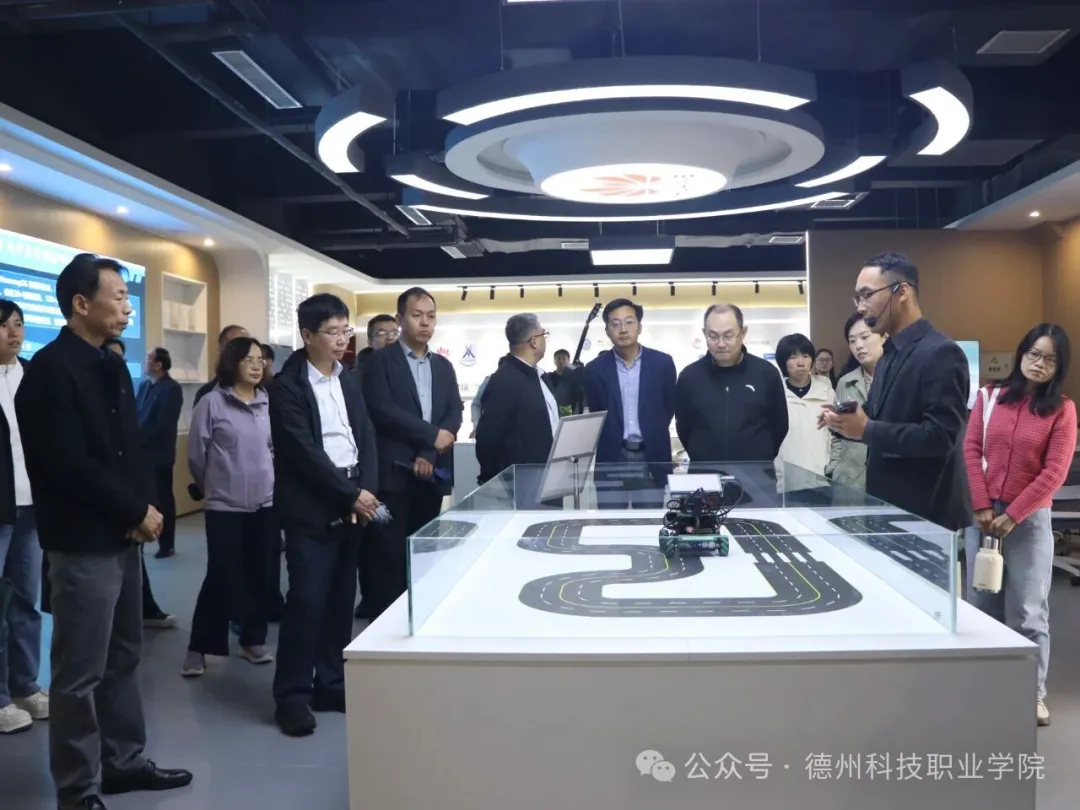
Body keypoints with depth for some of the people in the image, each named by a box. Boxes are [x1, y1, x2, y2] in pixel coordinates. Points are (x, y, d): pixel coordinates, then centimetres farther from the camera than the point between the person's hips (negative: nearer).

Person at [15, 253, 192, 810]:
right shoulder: (49, 369, -13)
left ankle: (123, 761, 32)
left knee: (122, 659, 18)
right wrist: (137, 510, -13)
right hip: (84, 542, -8)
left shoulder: (112, 366, 13)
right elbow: (68, 467, -20)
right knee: (80, 673, 2)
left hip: (123, 535, 8)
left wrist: (145, 505, -2)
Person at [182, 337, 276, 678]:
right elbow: (196, 454, -2)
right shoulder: (212, 403, -9)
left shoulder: (270, 403, 1)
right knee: (221, 577, -1)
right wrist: (215, 485, 10)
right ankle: (199, 648, 15)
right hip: (225, 505, -3)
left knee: (259, 574, 10)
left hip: (265, 503, 4)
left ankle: (253, 640, 25)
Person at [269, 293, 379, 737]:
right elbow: (304, 452, -14)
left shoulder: (350, 381, 13)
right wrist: (351, 494, -14)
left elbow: (366, 438, 9)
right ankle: (292, 695, 6)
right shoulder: (287, 385, -7)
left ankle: (332, 683, 20)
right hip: (311, 508, -6)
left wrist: (367, 490, -7)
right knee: (307, 600, -6)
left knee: (341, 599, 9)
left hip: (352, 506, 6)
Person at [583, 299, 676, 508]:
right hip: (611, 460, 0)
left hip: (652, 458, 0)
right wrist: (612, 439, 8)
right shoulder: (595, 369, 1)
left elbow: (669, 407, 11)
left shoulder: (662, 363, 1)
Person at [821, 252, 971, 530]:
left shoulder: (941, 353, -16)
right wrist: (850, 420, -2)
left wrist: (866, 429, -23)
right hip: (889, 507, 8)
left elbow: (941, 436, -23)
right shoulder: (889, 354, 12)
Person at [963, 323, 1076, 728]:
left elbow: (1054, 473, -7)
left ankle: (1033, 693, 14)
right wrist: (982, 507, -8)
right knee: (981, 602, 8)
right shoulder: (989, 396, 5)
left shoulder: (1062, 409, -1)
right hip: (981, 514, 2)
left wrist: (1011, 516, -11)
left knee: (1027, 610, 3)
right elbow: (970, 451, 1)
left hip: (1030, 519, -2)